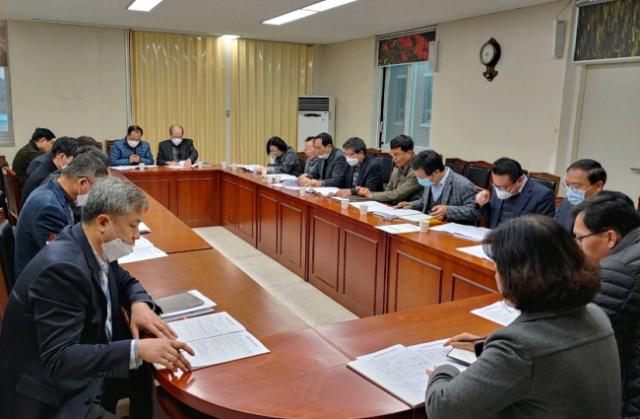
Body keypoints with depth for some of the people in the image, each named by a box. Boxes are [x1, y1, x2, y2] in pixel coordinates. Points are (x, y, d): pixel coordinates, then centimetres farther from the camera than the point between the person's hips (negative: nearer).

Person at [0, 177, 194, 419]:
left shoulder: (97, 248, -4)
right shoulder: (61, 267, -28)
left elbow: (124, 281, 15)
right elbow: (59, 358, -31)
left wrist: (139, 303, -7)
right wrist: (137, 350, -36)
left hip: (90, 366, 8)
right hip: (55, 394, -8)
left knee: (158, 370, 2)